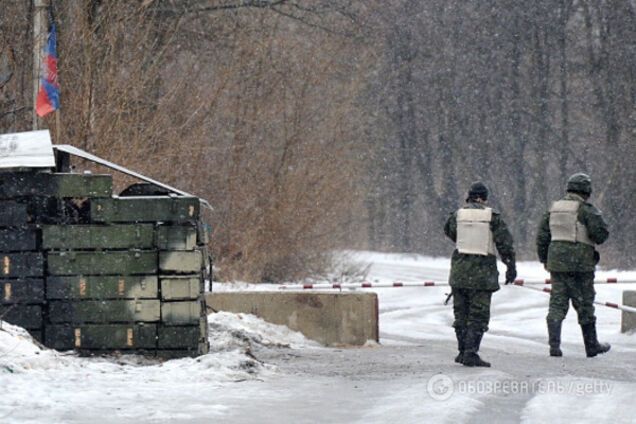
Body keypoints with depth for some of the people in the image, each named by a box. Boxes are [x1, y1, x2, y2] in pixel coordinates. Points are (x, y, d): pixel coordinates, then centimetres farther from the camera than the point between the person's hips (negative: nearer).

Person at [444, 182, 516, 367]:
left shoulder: (459, 214, 3)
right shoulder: (492, 216, -6)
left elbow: (449, 230, 24)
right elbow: (505, 242, -7)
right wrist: (511, 267, 0)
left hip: (460, 269, 3)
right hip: (483, 272, -3)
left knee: (461, 312, 15)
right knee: (478, 315, -2)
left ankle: (463, 351, 18)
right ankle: (471, 353, -10)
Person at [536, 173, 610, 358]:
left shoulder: (554, 209, 10)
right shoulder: (586, 210, -9)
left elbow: (542, 236, 13)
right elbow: (601, 233, -16)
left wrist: (544, 259, 22)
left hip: (556, 261, 5)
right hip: (580, 263, -5)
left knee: (557, 303, 5)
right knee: (584, 304, 6)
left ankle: (554, 344, -6)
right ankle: (591, 345, 16)